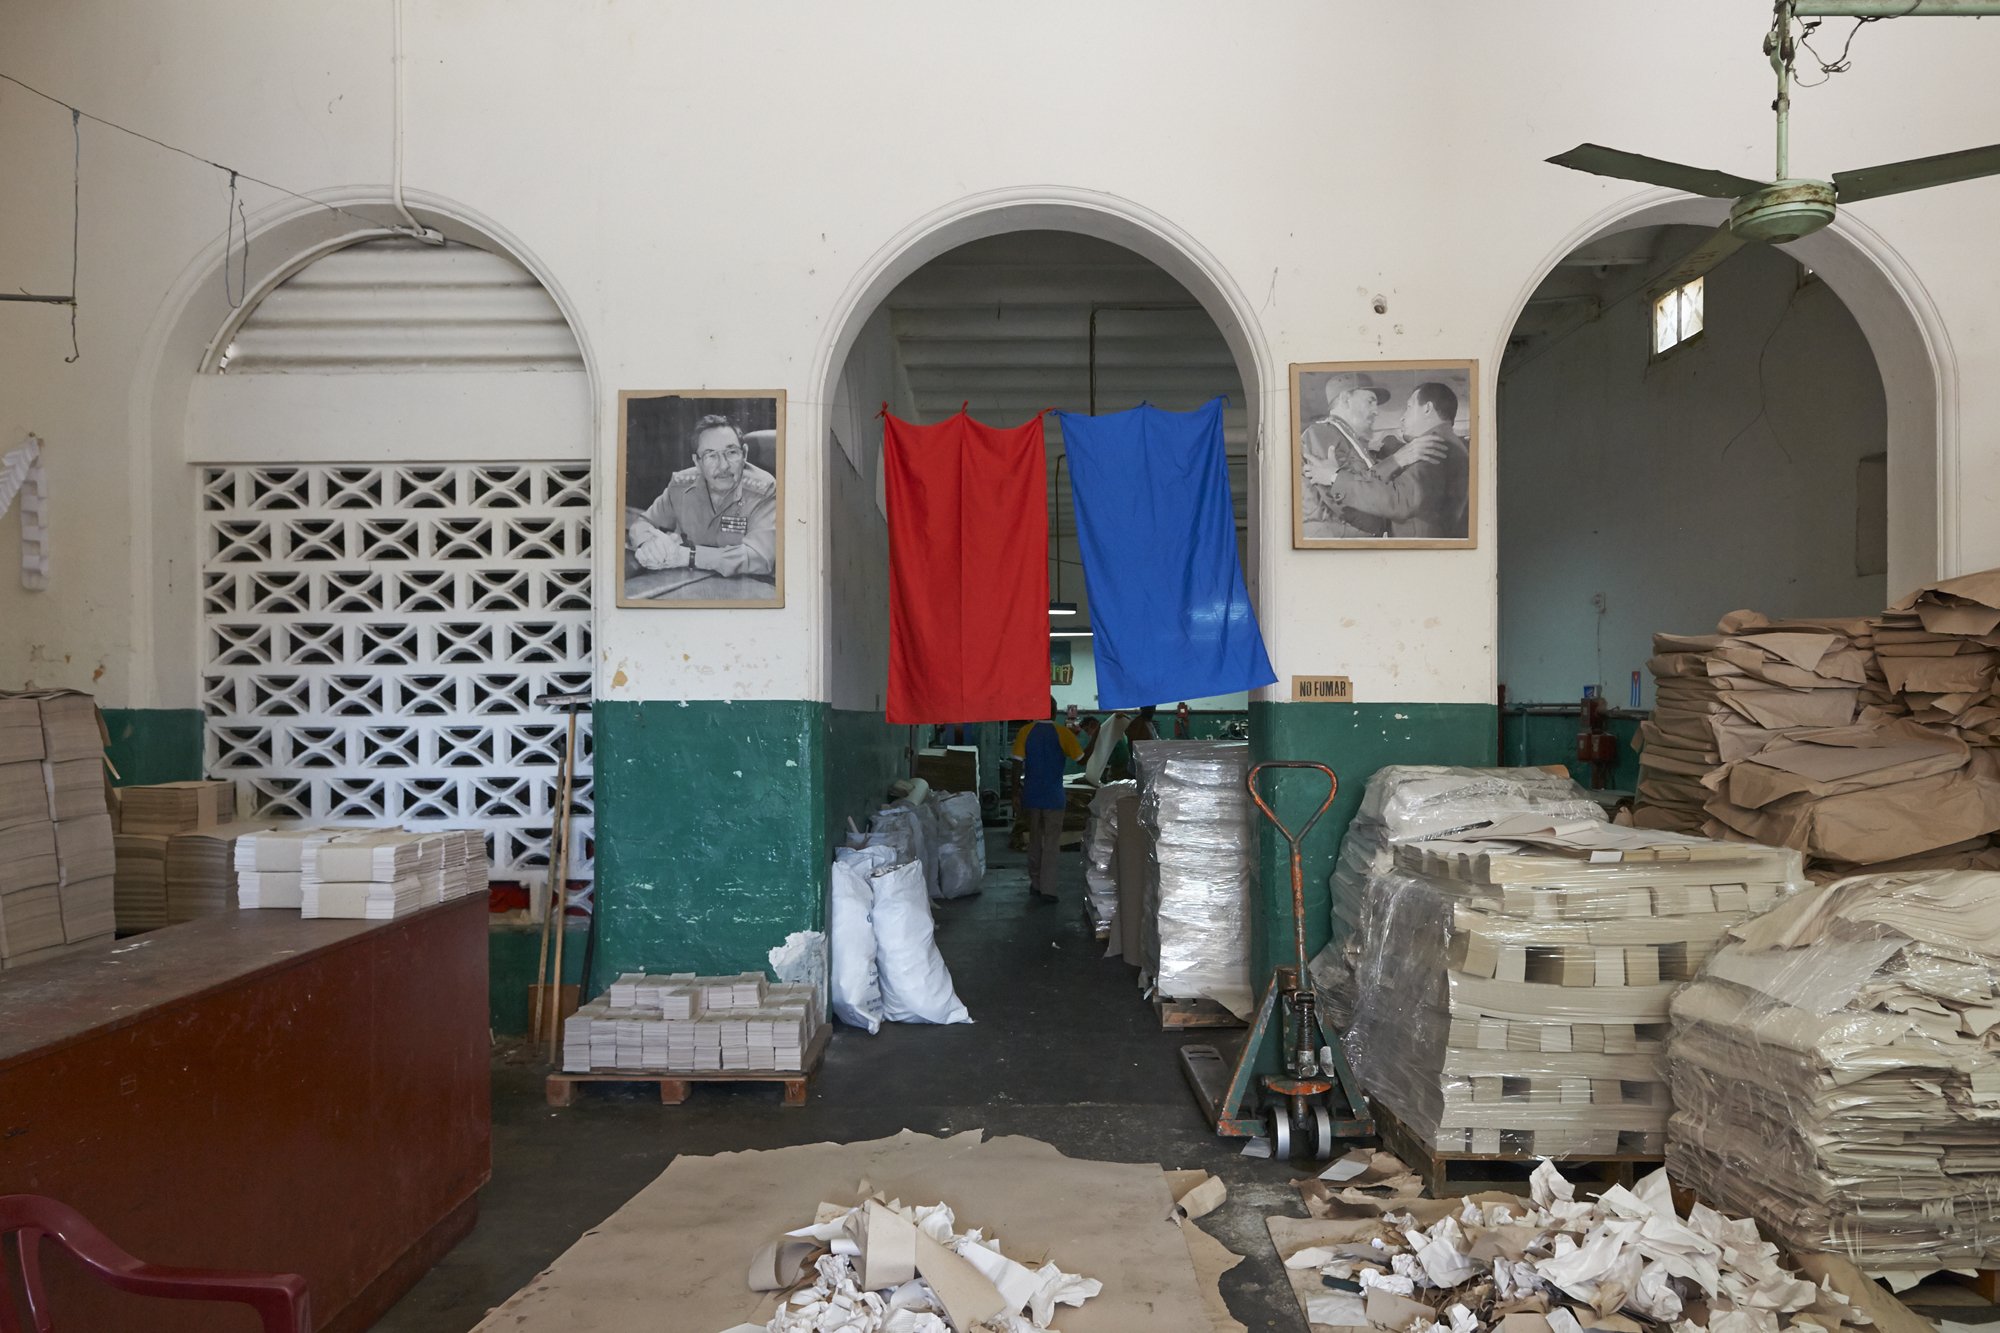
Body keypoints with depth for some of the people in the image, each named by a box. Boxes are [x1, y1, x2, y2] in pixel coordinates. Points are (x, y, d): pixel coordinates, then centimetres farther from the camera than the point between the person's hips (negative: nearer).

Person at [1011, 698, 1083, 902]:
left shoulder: (1025, 732, -2)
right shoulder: (1063, 733, -7)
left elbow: (1017, 765, -5)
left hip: (1031, 795, 2)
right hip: (1054, 797, -2)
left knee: (1034, 840, 17)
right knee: (1051, 844, 2)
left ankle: (1035, 884, 23)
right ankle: (1047, 889, -3)